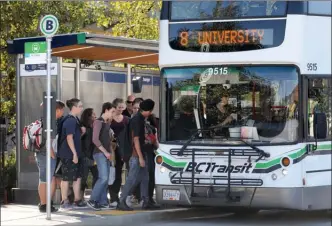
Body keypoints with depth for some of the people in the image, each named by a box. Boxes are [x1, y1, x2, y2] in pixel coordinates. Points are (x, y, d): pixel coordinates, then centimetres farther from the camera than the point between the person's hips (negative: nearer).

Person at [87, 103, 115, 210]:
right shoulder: (98, 122, -9)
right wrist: (105, 152, -15)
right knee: (103, 178, -16)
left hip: (106, 154, 9)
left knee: (105, 179, 5)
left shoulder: (107, 124, 17)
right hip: (99, 153, -9)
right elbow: (95, 139, -16)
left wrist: (110, 152, 10)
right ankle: (92, 200, -10)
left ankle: (103, 202, 8)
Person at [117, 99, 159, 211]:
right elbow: (136, 139, -21)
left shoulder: (141, 119, 12)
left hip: (141, 153, 10)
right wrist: (140, 157, -22)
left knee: (144, 178, 12)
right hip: (137, 155, -10)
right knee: (132, 179, -9)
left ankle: (146, 202, 17)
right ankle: (122, 202, -6)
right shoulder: (137, 120, -17)